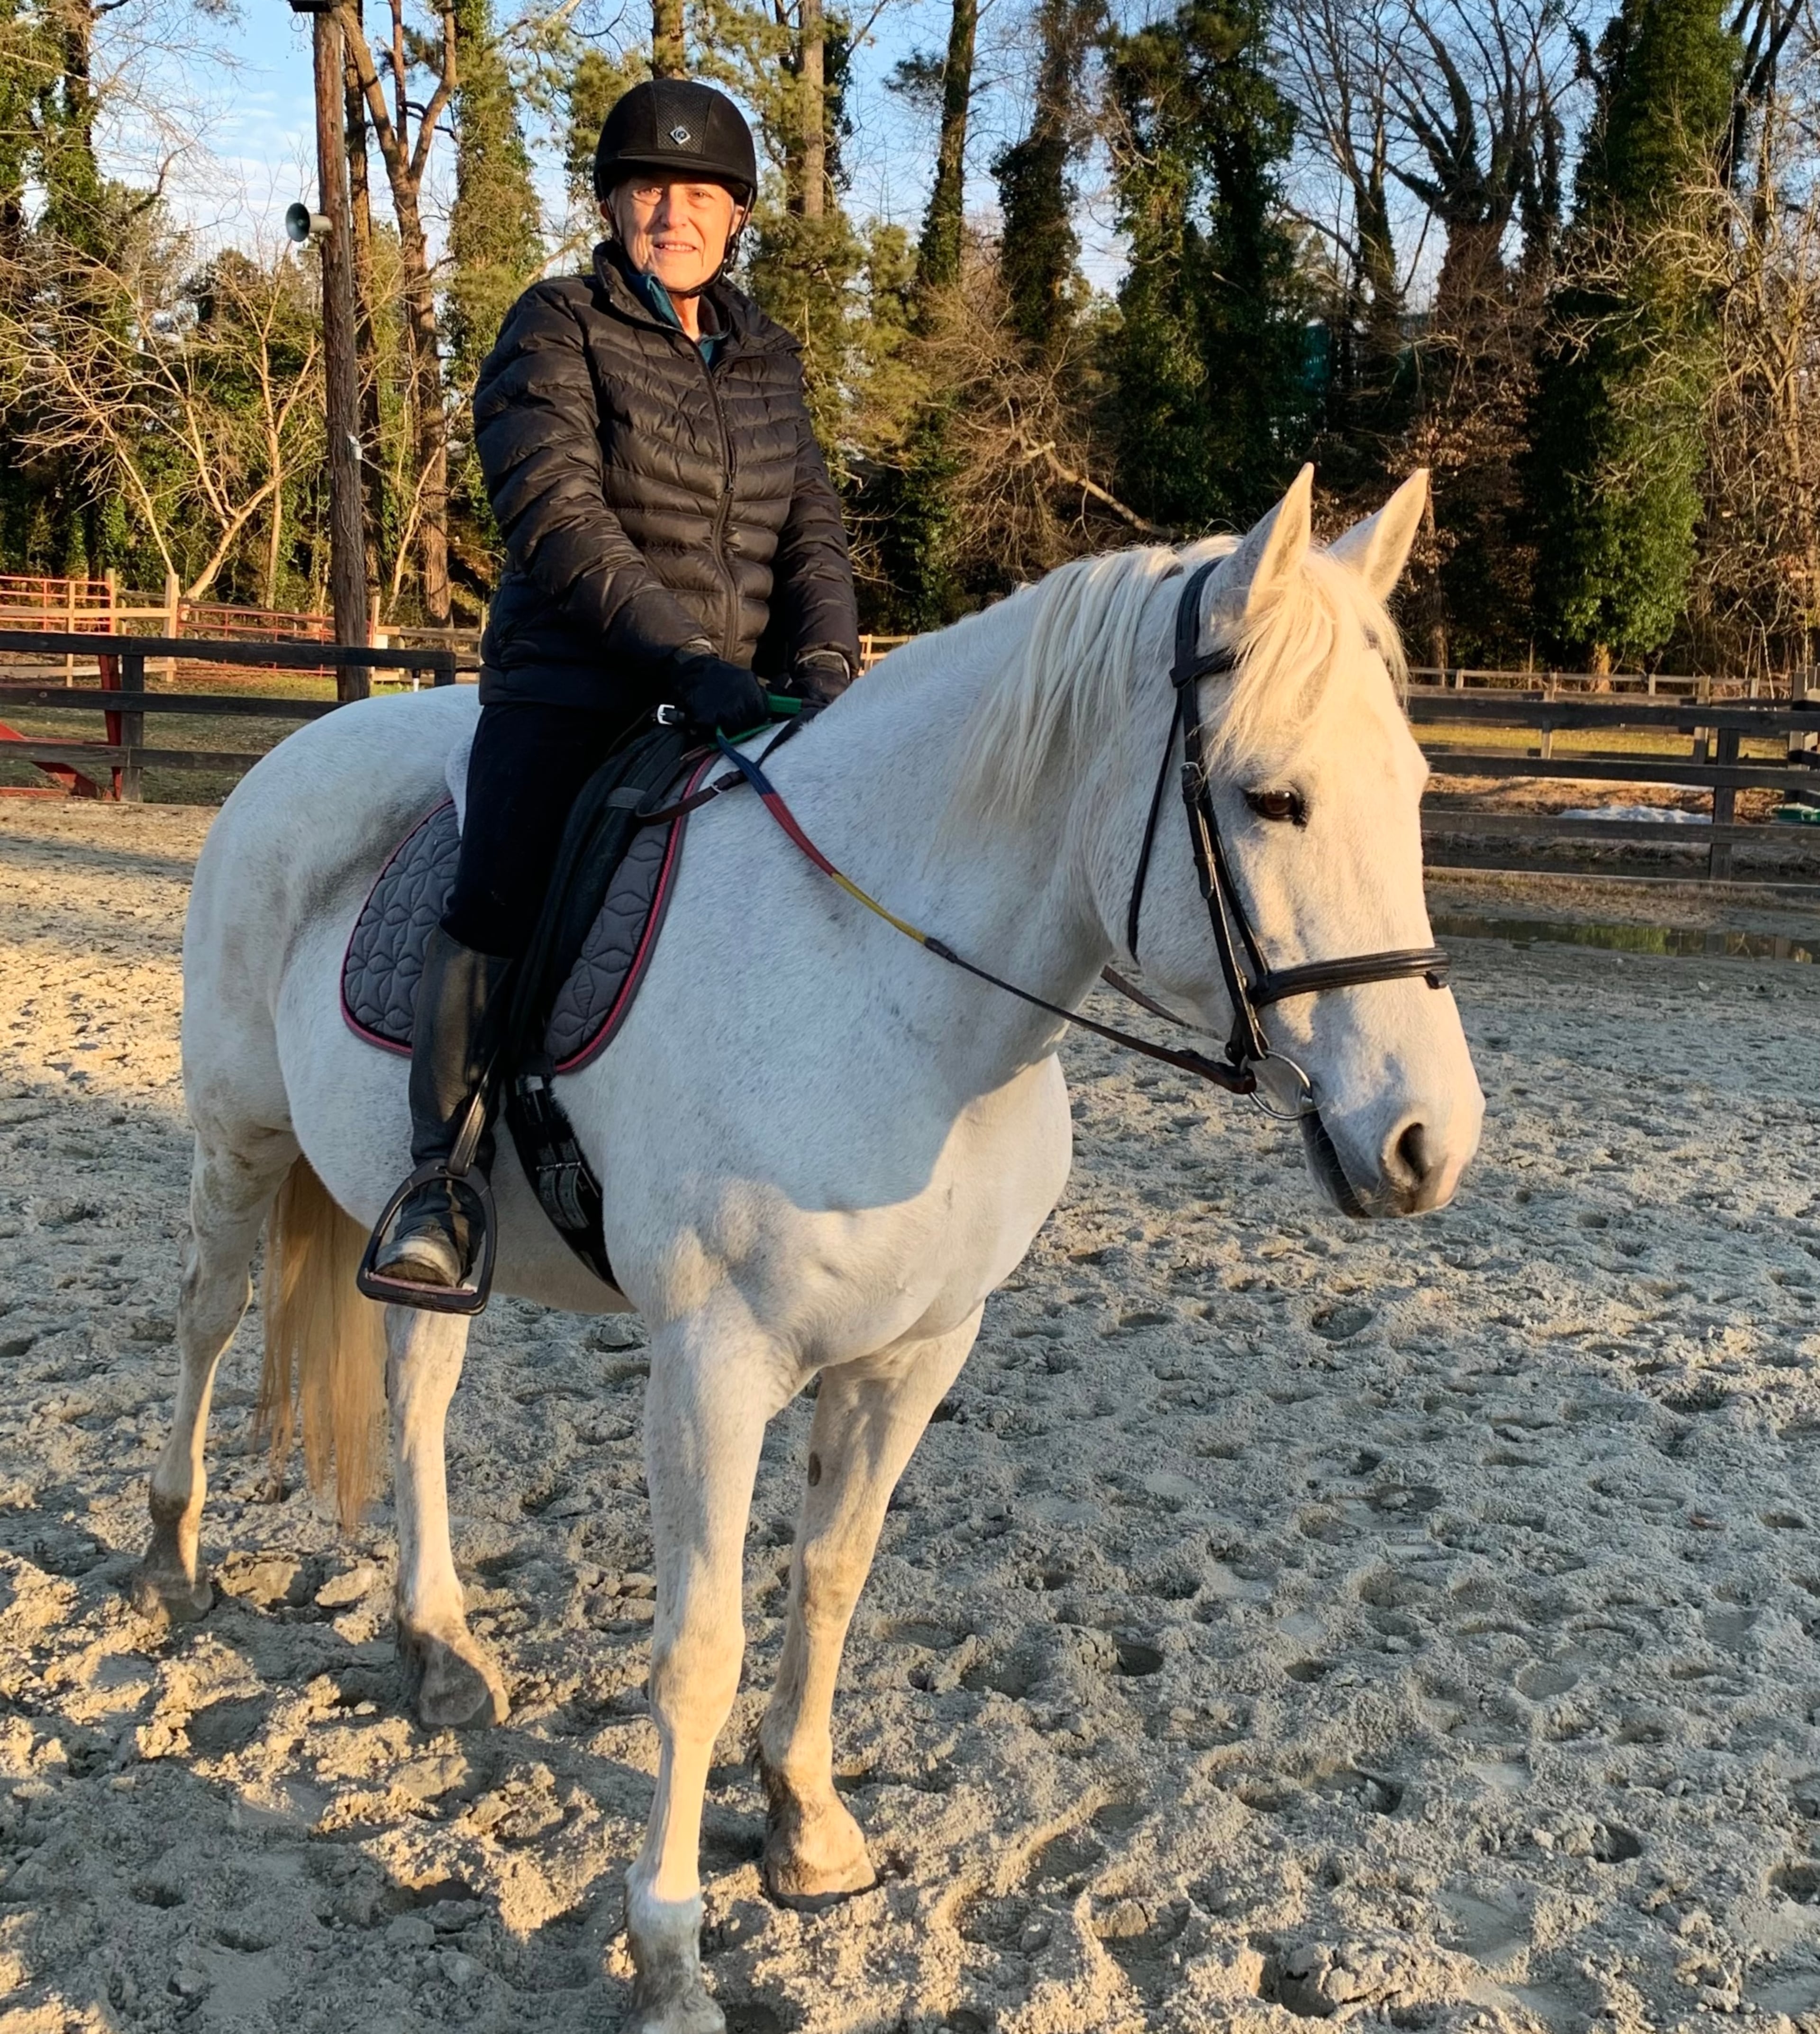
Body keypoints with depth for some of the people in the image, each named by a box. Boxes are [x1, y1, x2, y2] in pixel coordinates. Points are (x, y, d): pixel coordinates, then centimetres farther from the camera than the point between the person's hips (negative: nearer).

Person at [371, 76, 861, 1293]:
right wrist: (684, 659, -24)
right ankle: (442, 1178, -11)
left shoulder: (766, 359, 16)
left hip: (738, 693, 5)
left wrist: (825, 659, -7)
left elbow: (814, 529, 13)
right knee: (504, 895, -25)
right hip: (576, 689, -5)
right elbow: (558, 518, -12)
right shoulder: (557, 329, 1)